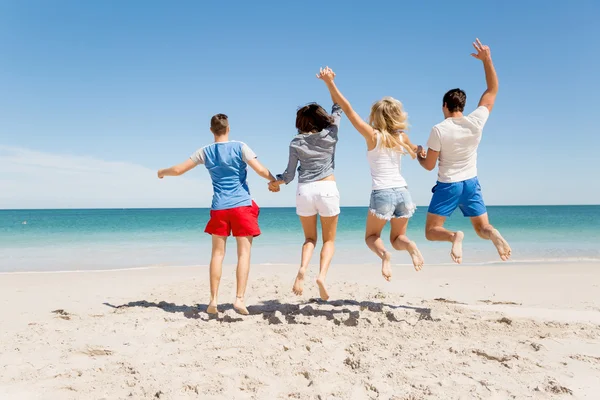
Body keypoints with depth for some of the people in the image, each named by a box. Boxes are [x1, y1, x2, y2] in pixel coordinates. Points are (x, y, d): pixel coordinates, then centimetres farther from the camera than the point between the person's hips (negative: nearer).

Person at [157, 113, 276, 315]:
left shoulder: (205, 152, 5)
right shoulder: (240, 147, -3)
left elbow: (178, 170, 8)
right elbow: (261, 170, -11)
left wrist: (162, 172, 28)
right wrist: (275, 180, 8)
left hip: (219, 207, 3)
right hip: (242, 206, -3)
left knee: (218, 253, 10)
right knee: (244, 253, 0)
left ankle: (213, 300, 10)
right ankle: (239, 298, -9)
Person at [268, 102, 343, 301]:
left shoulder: (296, 142, 4)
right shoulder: (330, 135, 3)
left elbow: (289, 175, 5)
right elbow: (337, 110, 18)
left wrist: (274, 182, 24)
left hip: (304, 190, 1)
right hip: (327, 189, -1)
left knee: (310, 238, 16)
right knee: (329, 239, 9)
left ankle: (302, 269, -12)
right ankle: (322, 275, -15)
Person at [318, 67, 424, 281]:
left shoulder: (373, 136, -8)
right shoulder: (402, 137, 5)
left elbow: (347, 108, -9)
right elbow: (415, 152, 28)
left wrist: (330, 83, -9)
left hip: (382, 194, -4)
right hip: (402, 192, 4)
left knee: (371, 236, 17)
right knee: (397, 238, 21)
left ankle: (384, 254, -15)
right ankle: (410, 245, -13)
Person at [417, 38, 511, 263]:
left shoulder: (439, 130, -15)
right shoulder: (476, 121, -7)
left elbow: (429, 165, -9)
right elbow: (493, 90, 5)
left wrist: (419, 155, 13)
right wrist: (487, 59, 1)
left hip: (447, 185, -3)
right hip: (471, 183, 3)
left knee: (431, 231, 5)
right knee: (482, 228, 15)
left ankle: (454, 236, -28)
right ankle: (493, 234, -21)